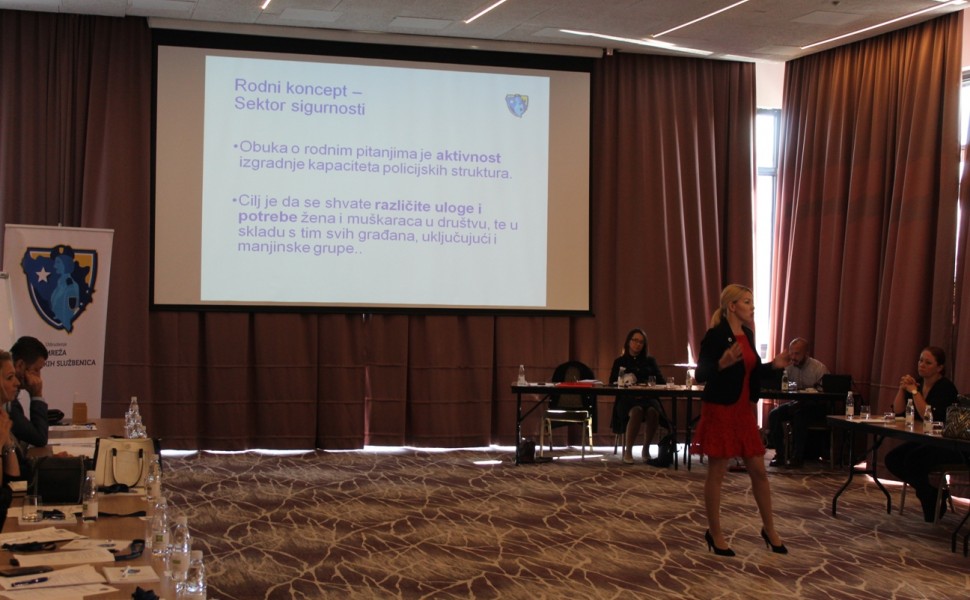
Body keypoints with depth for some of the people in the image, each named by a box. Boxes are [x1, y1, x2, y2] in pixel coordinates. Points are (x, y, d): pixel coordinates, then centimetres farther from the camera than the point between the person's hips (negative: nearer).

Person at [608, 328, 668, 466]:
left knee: (653, 411, -35)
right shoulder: (620, 362, 16)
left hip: (648, 397, 2)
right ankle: (628, 451, -28)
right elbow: (612, 383, 7)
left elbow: (661, 381, 10)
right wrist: (625, 385, -14)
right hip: (627, 398, -2)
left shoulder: (650, 361, 20)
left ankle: (646, 449, -19)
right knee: (636, 411, -38)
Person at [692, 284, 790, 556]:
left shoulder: (747, 334, 10)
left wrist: (773, 365, 6)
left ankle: (769, 529, 24)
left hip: (743, 410, 8)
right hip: (720, 410, -8)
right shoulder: (716, 336, -14)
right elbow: (701, 375, -15)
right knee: (717, 473, 3)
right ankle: (714, 533, 15)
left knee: (759, 470, 11)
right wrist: (722, 363, -31)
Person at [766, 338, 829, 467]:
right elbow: (783, 387, 8)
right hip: (797, 403, 6)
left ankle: (796, 457, -24)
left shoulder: (819, 368, -13)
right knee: (774, 414, -19)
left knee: (799, 416, -36)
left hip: (816, 406, -5)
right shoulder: (789, 366, 3)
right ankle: (779, 455, -13)